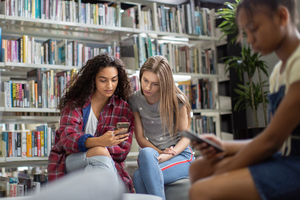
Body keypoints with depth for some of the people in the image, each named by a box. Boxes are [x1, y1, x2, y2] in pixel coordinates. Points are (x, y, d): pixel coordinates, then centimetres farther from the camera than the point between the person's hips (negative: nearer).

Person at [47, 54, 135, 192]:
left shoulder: (124, 109, 10)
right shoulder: (76, 102, 7)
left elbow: (123, 150, 3)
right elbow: (67, 136, -11)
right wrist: (98, 142, -32)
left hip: (108, 165, 1)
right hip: (71, 162, -1)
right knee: (100, 152, -34)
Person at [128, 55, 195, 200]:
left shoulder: (176, 100, -6)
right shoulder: (135, 100, 2)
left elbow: (186, 137, -2)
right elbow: (140, 137, 4)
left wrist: (168, 156, -20)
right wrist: (160, 153, -14)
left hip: (180, 155, -3)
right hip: (152, 155, 3)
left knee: (138, 176, -33)